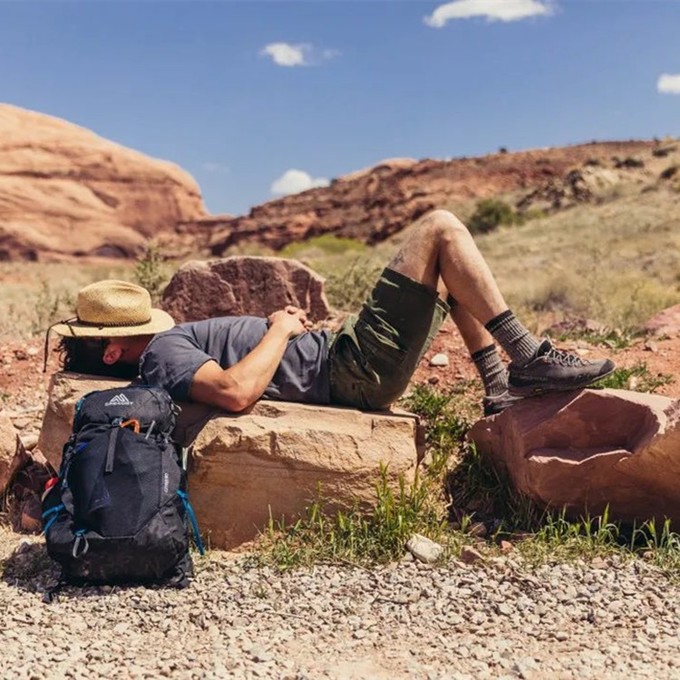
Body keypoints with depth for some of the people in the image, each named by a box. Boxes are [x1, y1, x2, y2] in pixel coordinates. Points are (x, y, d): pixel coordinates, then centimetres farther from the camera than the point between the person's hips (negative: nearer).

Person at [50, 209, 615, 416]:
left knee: (449, 269, 22)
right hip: (359, 366, -10)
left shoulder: (165, 344, 14)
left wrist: (274, 323, 6)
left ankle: (501, 388, 18)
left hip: (338, 356, 10)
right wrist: (281, 330, -18)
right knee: (440, 228, -10)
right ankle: (529, 358, -7)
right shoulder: (162, 354, -16)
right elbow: (236, 391, -34)